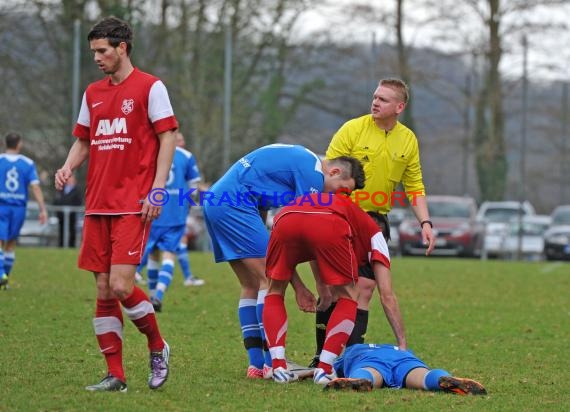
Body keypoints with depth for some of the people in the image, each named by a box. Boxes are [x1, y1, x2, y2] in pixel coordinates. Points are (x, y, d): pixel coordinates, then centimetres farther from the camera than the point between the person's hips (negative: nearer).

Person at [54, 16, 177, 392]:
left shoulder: (149, 87, -3)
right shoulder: (93, 93, 16)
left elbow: (168, 137, -6)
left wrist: (157, 189, -14)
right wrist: (68, 167, 1)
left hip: (133, 205, -6)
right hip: (98, 204, 6)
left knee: (121, 286, -15)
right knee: (103, 290, 3)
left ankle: (158, 348, 9)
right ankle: (115, 376, 8)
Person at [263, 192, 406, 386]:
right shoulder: (372, 233, 35)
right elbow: (387, 296, 27)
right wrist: (403, 346, 29)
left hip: (285, 219, 3)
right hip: (328, 226, -3)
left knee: (274, 294, 25)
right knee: (347, 299, 19)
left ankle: (278, 367, 11)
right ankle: (324, 370, 7)